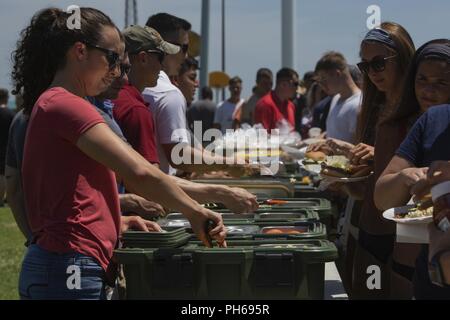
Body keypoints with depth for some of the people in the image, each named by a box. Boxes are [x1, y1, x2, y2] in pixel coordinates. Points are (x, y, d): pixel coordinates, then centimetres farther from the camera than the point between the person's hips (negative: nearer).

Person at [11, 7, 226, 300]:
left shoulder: (49, 104, 17)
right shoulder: (66, 105, -14)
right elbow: (140, 173, -24)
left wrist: (117, 222, 8)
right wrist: (195, 212, -13)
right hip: (70, 270, -10)